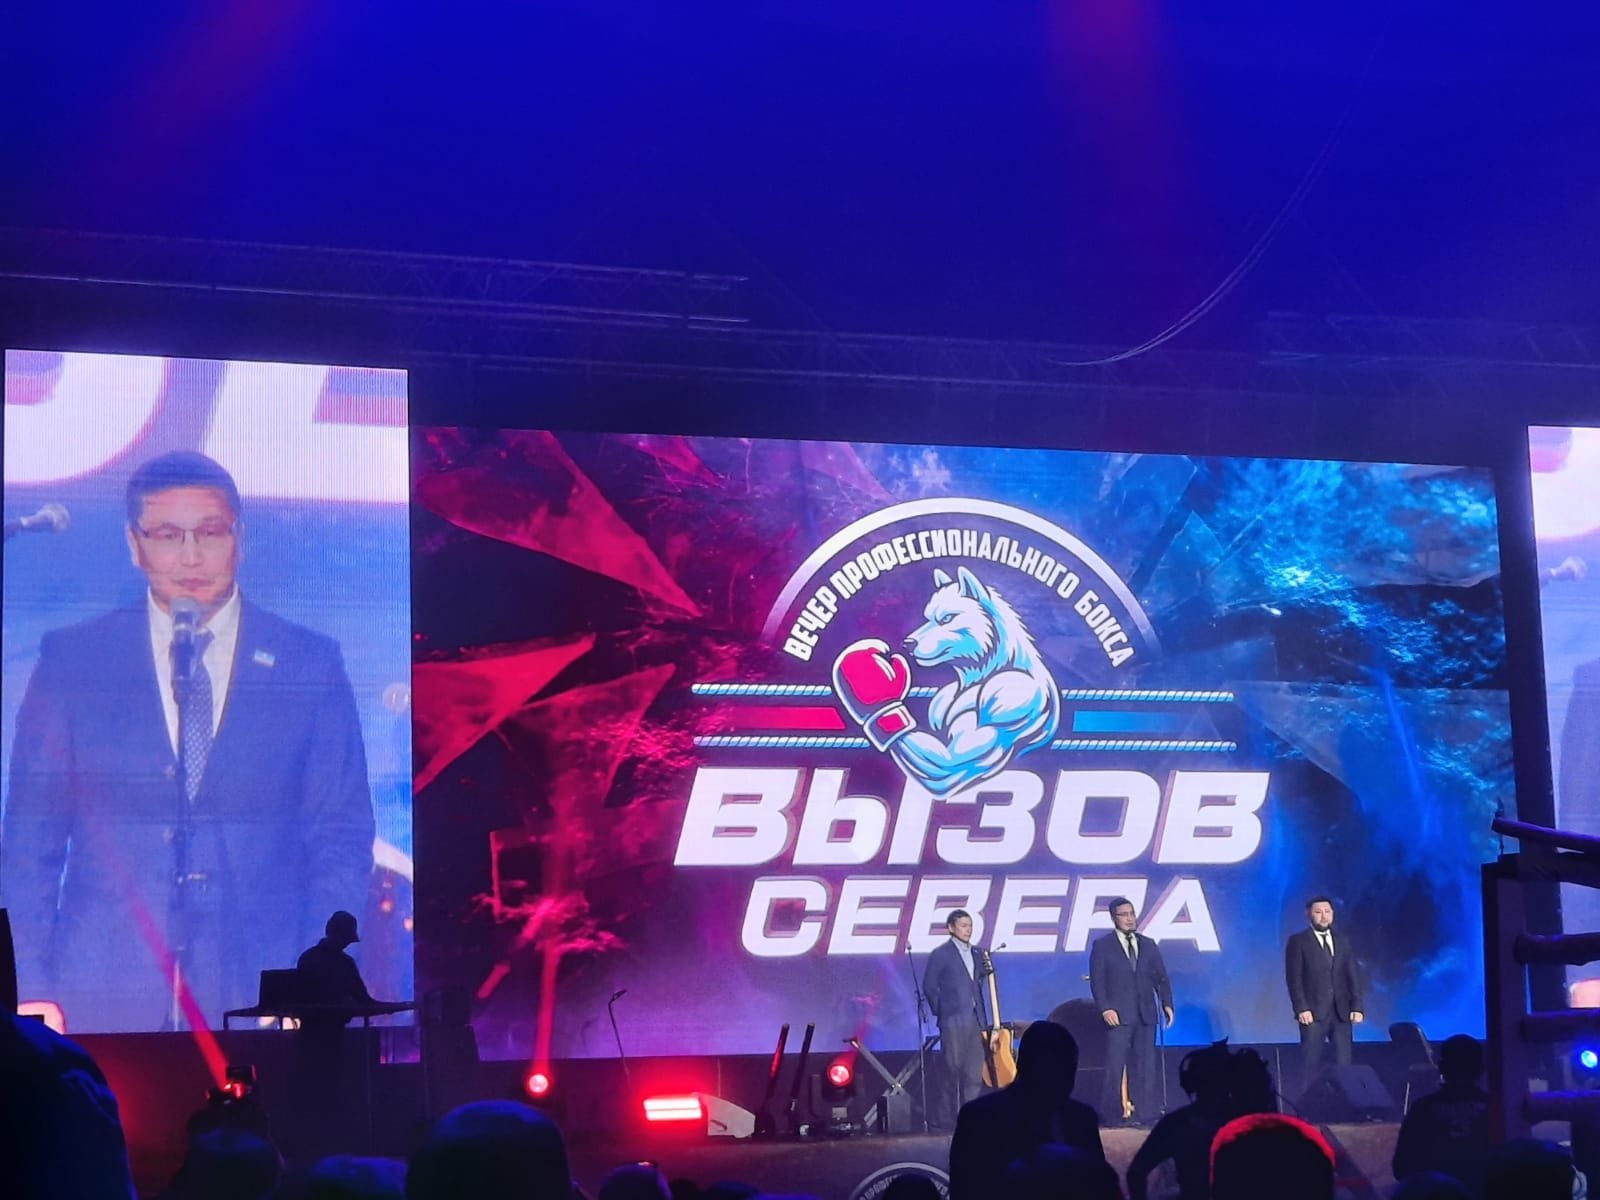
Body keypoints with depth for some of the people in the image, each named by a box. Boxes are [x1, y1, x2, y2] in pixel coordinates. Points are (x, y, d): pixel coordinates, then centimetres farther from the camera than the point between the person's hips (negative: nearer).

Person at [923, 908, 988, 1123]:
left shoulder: (977, 954, 15)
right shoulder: (941, 955, -3)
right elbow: (929, 986, -1)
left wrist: (982, 1017, 13)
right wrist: (940, 1011, -2)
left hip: (975, 1021, 5)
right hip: (953, 1022, -5)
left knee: (975, 1073, 2)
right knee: (954, 1071, -2)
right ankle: (955, 1118, 3)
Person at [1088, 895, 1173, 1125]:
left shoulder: (1149, 945, 16)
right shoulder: (1102, 945, 4)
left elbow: (1161, 978, 14)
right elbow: (1097, 980, -2)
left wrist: (1166, 1003, -1)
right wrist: (1105, 1008, -14)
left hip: (1146, 1015, 4)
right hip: (1118, 1015, -4)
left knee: (1145, 1066, 2)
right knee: (1115, 1066, -6)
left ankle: (1144, 1114, 5)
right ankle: (1110, 1115, -2)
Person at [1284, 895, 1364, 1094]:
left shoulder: (1345, 940, 13)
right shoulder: (1298, 941, 2)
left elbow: (1354, 975, 10)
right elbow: (1294, 978, -4)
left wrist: (1357, 1007, 0)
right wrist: (1301, 1008, -13)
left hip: (1342, 1011, 3)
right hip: (1313, 1012, -3)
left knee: (1343, 1063, -1)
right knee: (1311, 1063, -2)